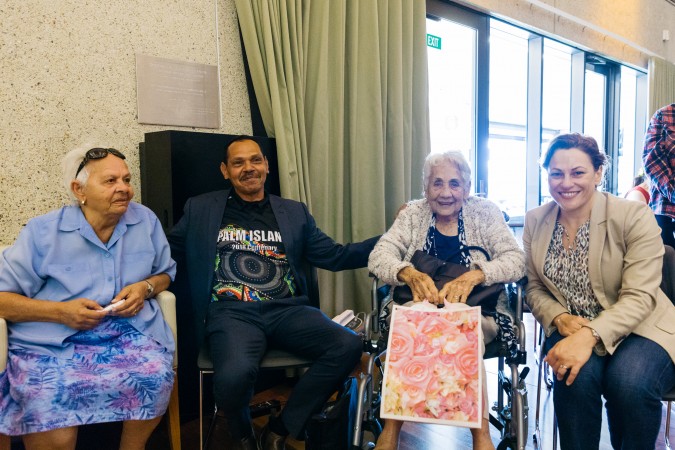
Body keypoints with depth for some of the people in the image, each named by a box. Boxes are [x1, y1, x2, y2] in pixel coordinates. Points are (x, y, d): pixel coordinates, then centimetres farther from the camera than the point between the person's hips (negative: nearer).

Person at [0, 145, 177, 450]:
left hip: (129, 333, 3)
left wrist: (146, 287, -5)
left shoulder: (146, 221, 7)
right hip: (51, 344, -2)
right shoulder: (42, 232, 0)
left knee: (156, 378, -29)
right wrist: (61, 311, -14)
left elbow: (166, 272, 18)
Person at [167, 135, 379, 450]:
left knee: (349, 346, -23)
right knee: (235, 374, -35)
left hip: (287, 310, 3)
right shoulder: (200, 209, 15)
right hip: (231, 312, -2)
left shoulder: (294, 212, 18)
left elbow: (335, 256, 15)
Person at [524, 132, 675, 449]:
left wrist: (590, 335, -33)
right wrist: (561, 319, -15)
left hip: (638, 328, -2)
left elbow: (639, 298, -17)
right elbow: (535, 288, 6)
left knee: (629, 382, -32)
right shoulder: (535, 222, 1)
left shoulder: (634, 217, -12)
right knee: (577, 374, -31)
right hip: (570, 329, 2)